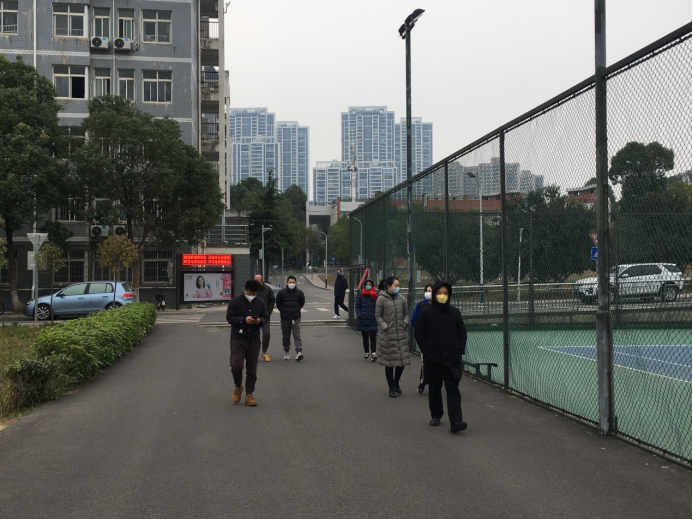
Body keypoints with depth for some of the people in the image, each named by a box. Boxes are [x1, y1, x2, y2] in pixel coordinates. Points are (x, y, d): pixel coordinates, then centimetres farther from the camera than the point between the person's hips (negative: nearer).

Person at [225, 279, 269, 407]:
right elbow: (230, 317, -8)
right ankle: (238, 387, 14)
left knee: (252, 369, 5)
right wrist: (244, 320, -23)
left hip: (254, 340, 3)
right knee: (236, 365, -14)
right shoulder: (235, 301, -5)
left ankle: (249, 394, 16)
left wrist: (259, 320, -13)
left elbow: (266, 317, 10)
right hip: (238, 340, -3)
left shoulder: (260, 303, 6)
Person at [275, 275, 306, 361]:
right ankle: (286, 352, 19)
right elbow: (278, 304, 7)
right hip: (285, 318, 1)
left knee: (297, 335, -9)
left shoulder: (299, 292, -3)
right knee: (286, 336, 9)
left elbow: (302, 303, 13)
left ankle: (299, 352, -16)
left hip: (296, 318, -1)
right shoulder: (281, 292, -6)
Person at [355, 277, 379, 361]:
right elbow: (357, 306, 6)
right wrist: (359, 315, -7)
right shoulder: (361, 294, 3)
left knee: (373, 337, -10)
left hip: (373, 320, -2)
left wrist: (376, 315, -10)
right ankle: (366, 353, 24)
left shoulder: (375, 295, -2)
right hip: (363, 320, 2)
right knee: (365, 338, 13)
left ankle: (373, 353, -15)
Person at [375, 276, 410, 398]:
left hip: (401, 335, 4)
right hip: (387, 336, -4)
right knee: (389, 362, 5)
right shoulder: (381, 299, -7)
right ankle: (391, 388, 19)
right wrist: (386, 327, -14)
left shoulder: (401, 299, 5)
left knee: (402, 360, 6)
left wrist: (405, 322, -2)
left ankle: (396, 382, 32)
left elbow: (406, 313, 16)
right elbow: (378, 316, -4)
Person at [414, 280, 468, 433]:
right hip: (433, 358, 0)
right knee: (434, 388, 12)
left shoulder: (454, 312, 4)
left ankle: (455, 421, -13)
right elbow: (418, 334, 0)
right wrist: (427, 351, -7)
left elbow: (462, 333, 11)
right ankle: (436, 415, 29)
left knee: (453, 388, -6)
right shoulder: (426, 313, -2)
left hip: (452, 358, 0)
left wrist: (459, 350, -1)